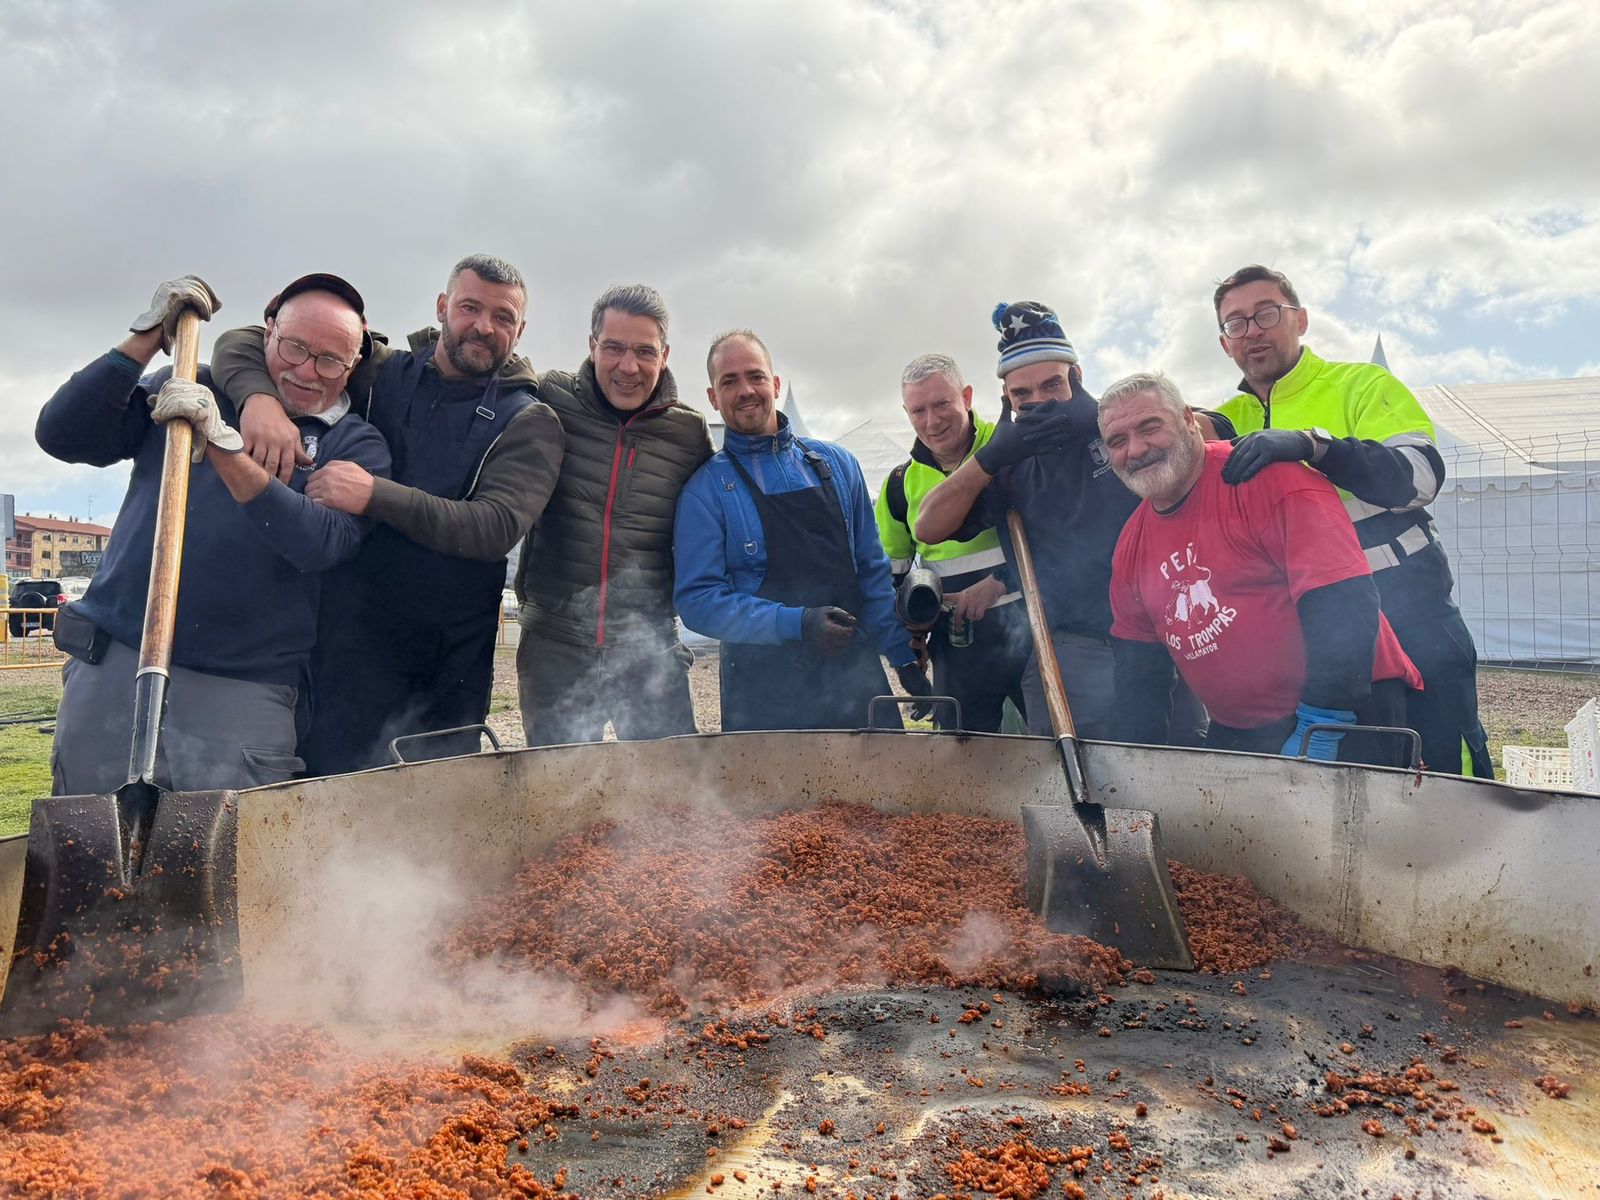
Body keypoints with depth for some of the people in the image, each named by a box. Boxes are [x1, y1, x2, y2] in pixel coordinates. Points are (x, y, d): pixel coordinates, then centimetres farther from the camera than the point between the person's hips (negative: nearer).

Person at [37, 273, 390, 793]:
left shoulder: (355, 444, 3)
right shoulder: (191, 390, 11)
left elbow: (322, 543, -16)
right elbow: (60, 434, 3)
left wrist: (223, 444, -23)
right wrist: (148, 337, -3)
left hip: (244, 694, -2)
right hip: (113, 665, 2)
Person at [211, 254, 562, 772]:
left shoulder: (529, 423, 2)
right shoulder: (380, 373, 9)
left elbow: (497, 527, -14)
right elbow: (242, 343, 11)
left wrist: (376, 495, -22)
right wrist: (259, 395, -13)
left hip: (452, 669, 0)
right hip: (351, 640, 0)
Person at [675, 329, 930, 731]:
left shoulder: (836, 464, 10)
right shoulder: (705, 488, -1)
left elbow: (873, 571, 12)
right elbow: (697, 599, -8)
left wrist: (904, 656, 4)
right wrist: (795, 623, -19)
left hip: (857, 681, 3)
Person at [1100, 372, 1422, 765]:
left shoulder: (1267, 478, -14)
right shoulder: (1131, 544, 7)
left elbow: (1346, 605, -22)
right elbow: (1137, 670, 15)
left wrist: (1316, 733, -23)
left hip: (1346, 713, -6)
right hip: (1236, 733, 7)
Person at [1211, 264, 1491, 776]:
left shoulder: (1362, 384, 4)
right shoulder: (1228, 422, 15)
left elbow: (1420, 475, -12)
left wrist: (1311, 443, -26)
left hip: (1405, 613, -3)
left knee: (1451, 768, -4)